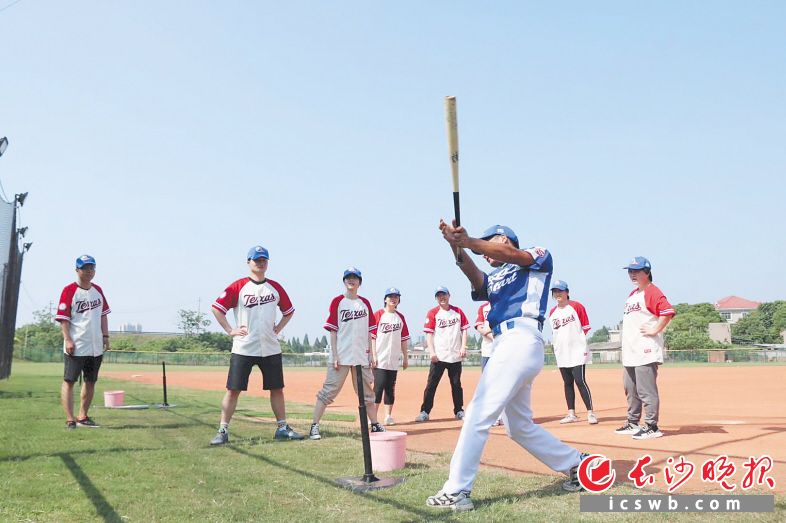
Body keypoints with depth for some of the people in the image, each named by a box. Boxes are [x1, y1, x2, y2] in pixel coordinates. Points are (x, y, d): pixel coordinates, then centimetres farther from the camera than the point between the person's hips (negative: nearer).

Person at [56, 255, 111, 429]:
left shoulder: (98, 290, 12)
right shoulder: (69, 290, -6)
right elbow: (63, 318, -10)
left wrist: (105, 336, 9)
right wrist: (68, 340, -18)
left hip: (96, 346, 7)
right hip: (76, 347, -7)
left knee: (91, 382, 13)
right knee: (69, 381, -3)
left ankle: (83, 417, 24)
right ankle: (70, 420, -2)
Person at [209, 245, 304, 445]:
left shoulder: (275, 287, 8)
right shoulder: (238, 286, -2)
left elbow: (288, 311, 20)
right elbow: (217, 308, -2)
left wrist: (278, 328, 8)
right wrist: (230, 330, -6)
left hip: (271, 349, 3)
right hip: (243, 349, -3)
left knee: (277, 389, 8)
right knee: (233, 390, -2)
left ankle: (282, 428, 19)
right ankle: (223, 431, 6)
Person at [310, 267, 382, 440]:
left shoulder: (365, 303, 11)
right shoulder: (337, 301, 0)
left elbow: (369, 331, 12)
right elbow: (333, 331, -4)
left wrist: (371, 354, 6)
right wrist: (335, 355, -11)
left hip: (362, 356, 4)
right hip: (341, 356, -4)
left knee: (367, 392, 13)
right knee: (329, 391, -5)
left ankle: (375, 425, 22)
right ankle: (314, 426, 0)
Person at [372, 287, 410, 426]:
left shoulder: (400, 317, 12)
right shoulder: (378, 315, -3)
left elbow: (403, 339, 15)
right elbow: (372, 336, -6)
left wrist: (405, 357, 13)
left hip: (394, 359, 5)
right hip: (380, 360, -5)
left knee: (390, 388, 8)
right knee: (379, 386, -9)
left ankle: (388, 416, 16)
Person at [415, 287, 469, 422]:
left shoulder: (458, 312, 9)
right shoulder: (432, 313, 2)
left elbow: (464, 330, 9)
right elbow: (429, 333, -3)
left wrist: (463, 347, -3)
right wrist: (431, 352, -12)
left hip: (455, 355, 2)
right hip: (439, 356, -2)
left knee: (456, 384, 10)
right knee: (431, 384, -4)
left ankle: (459, 411, 20)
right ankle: (425, 412, -1)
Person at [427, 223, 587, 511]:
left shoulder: (539, 256, 10)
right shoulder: (493, 278, 24)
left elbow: (515, 256, -13)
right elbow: (476, 277, 1)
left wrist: (468, 242, -25)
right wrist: (458, 249, -19)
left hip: (522, 339, -9)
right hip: (506, 346, 9)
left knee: (478, 414, -13)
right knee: (520, 428, 16)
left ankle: (456, 491, -10)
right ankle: (576, 463, 32)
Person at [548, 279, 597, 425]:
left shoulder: (576, 306, -3)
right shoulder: (552, 313, 12)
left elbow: (586, 328, -2)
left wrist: (584, 347, -7)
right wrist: (556, 350, 10)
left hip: (577, 352, -5)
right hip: (562, 354, 5)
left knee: (580, 381, -10)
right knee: (567, 383, 8)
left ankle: (590, 413, -4)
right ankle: (571, 414, 14)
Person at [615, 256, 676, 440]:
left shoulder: (652, 292, -11)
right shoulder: (632, 294, 19)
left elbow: (668, 311, -24)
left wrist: (655, 330, -20)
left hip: (646, 352, -10)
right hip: (630, 353, 10)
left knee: (646, 390, -8)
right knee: (630, 389, 17)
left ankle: (652, 427, -1)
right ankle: (633, 423, 28)